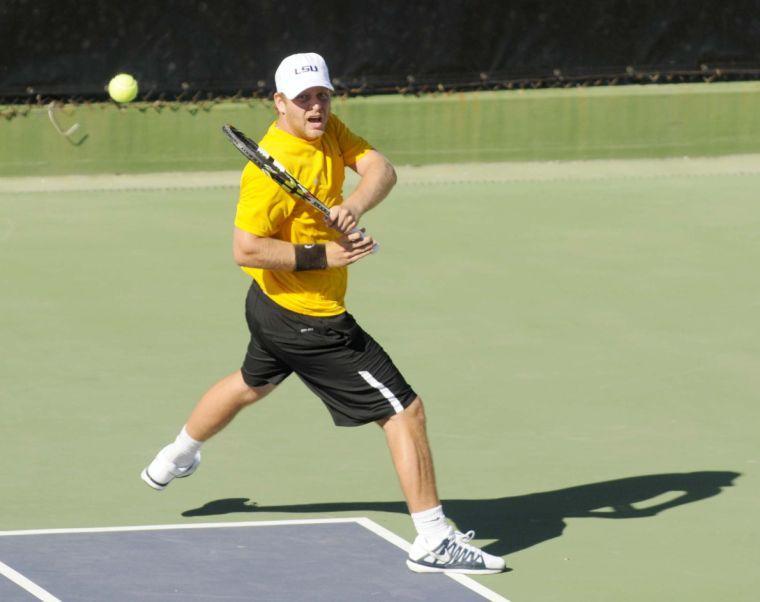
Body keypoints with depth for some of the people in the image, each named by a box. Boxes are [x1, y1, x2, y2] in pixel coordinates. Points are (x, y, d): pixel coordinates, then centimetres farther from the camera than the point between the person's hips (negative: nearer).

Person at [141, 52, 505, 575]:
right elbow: (247, 249, -27)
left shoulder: (330, 131, -2)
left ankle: (174, 460, 58)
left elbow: (380, 169, -13)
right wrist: (326, 255, -29)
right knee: (406, 411, -8)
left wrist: (354, 206, -33)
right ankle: (434, 541, -5)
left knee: (252, 384, 37)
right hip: (311, 323, -10)